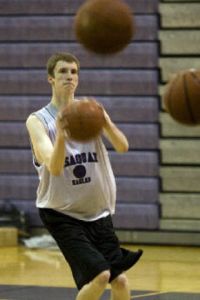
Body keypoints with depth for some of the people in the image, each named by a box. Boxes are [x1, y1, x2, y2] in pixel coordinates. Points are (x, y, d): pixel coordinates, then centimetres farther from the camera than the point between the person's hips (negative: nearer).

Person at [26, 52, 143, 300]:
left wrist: (106, 122, -34)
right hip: (62, 214, -4)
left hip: (99, 212, 4)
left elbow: (122, 146, -14)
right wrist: (61, 136, -41)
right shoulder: (38, 121, -8)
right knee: (99, 275, -19)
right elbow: (54, 167, -22)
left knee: (120, 280, -1)